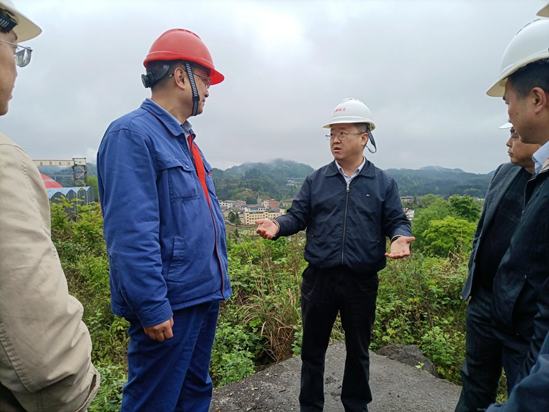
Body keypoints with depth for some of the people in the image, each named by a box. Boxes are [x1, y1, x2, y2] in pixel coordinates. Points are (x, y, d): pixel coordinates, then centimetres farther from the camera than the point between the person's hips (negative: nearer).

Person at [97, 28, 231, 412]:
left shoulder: (184, 139, 13)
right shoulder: (132, 134, -15)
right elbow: (131, 234, -22)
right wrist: (153, 308, -21)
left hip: (205, 296, 9)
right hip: (170, 304, -9)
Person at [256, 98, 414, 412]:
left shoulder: (384, 183, 1)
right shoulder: (316, 180, 3)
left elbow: (397, 221, 0)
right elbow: (298, 216, 1)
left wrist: (400, 238, -22)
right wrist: (277, 225, -19)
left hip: (362, 281, 0)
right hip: (318, 278, 1)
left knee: (358, 351, 19)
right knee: (313, 348, 15)